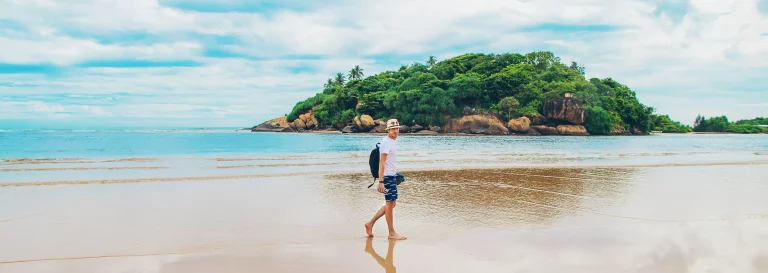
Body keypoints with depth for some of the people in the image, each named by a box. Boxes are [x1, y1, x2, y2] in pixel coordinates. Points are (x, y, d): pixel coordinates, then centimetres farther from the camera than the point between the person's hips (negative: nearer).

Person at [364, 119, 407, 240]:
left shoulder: (393, 141, 14)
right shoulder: (386, 142, -15)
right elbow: (382, 163, -20)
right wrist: (381, 181, -24)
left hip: (392, 176, 10)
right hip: (387, 176, -10)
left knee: (392, 204, 13)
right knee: (390, 204, -3)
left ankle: (370, 223, 19)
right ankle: (392, 233, 6)